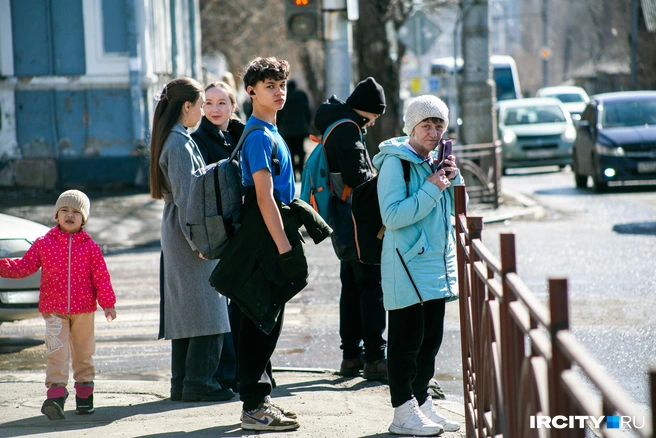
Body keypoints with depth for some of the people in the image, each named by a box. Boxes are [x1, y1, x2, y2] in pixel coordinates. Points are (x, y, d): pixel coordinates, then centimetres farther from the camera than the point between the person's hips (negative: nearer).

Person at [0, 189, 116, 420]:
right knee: (56, 351, -13)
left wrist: (108, 303, -1)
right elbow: (25, 266, 3)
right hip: (53, 309, -1)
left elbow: (101, 276, 2)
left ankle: (84, 393, 26)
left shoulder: (90, 247, 2)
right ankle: (56, 393, -18)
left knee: (83, 352, 11)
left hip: (84, 310, 1)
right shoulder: (44, 243, 2)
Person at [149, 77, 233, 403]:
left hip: (176, 237, 10)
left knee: (184, 312, 11)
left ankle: (182, 383, 15)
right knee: (206, 312, -6)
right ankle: (198, 383, -3)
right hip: (187, 234, -10)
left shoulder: (174, 141, 14)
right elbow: (185, 198, -19)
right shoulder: (181, 144, -16)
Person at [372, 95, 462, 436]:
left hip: (437, 264, 8)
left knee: (430, 340, 12)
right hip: (407, 266, -8)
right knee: (406, 341, -5)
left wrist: (453, 177, 4)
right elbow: (392, 216, -20)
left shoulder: (435, 161, 14)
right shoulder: (395, 162, -11)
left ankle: (422, 403, 22)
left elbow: (454, 209, 21)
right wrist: (431, 189, -20)